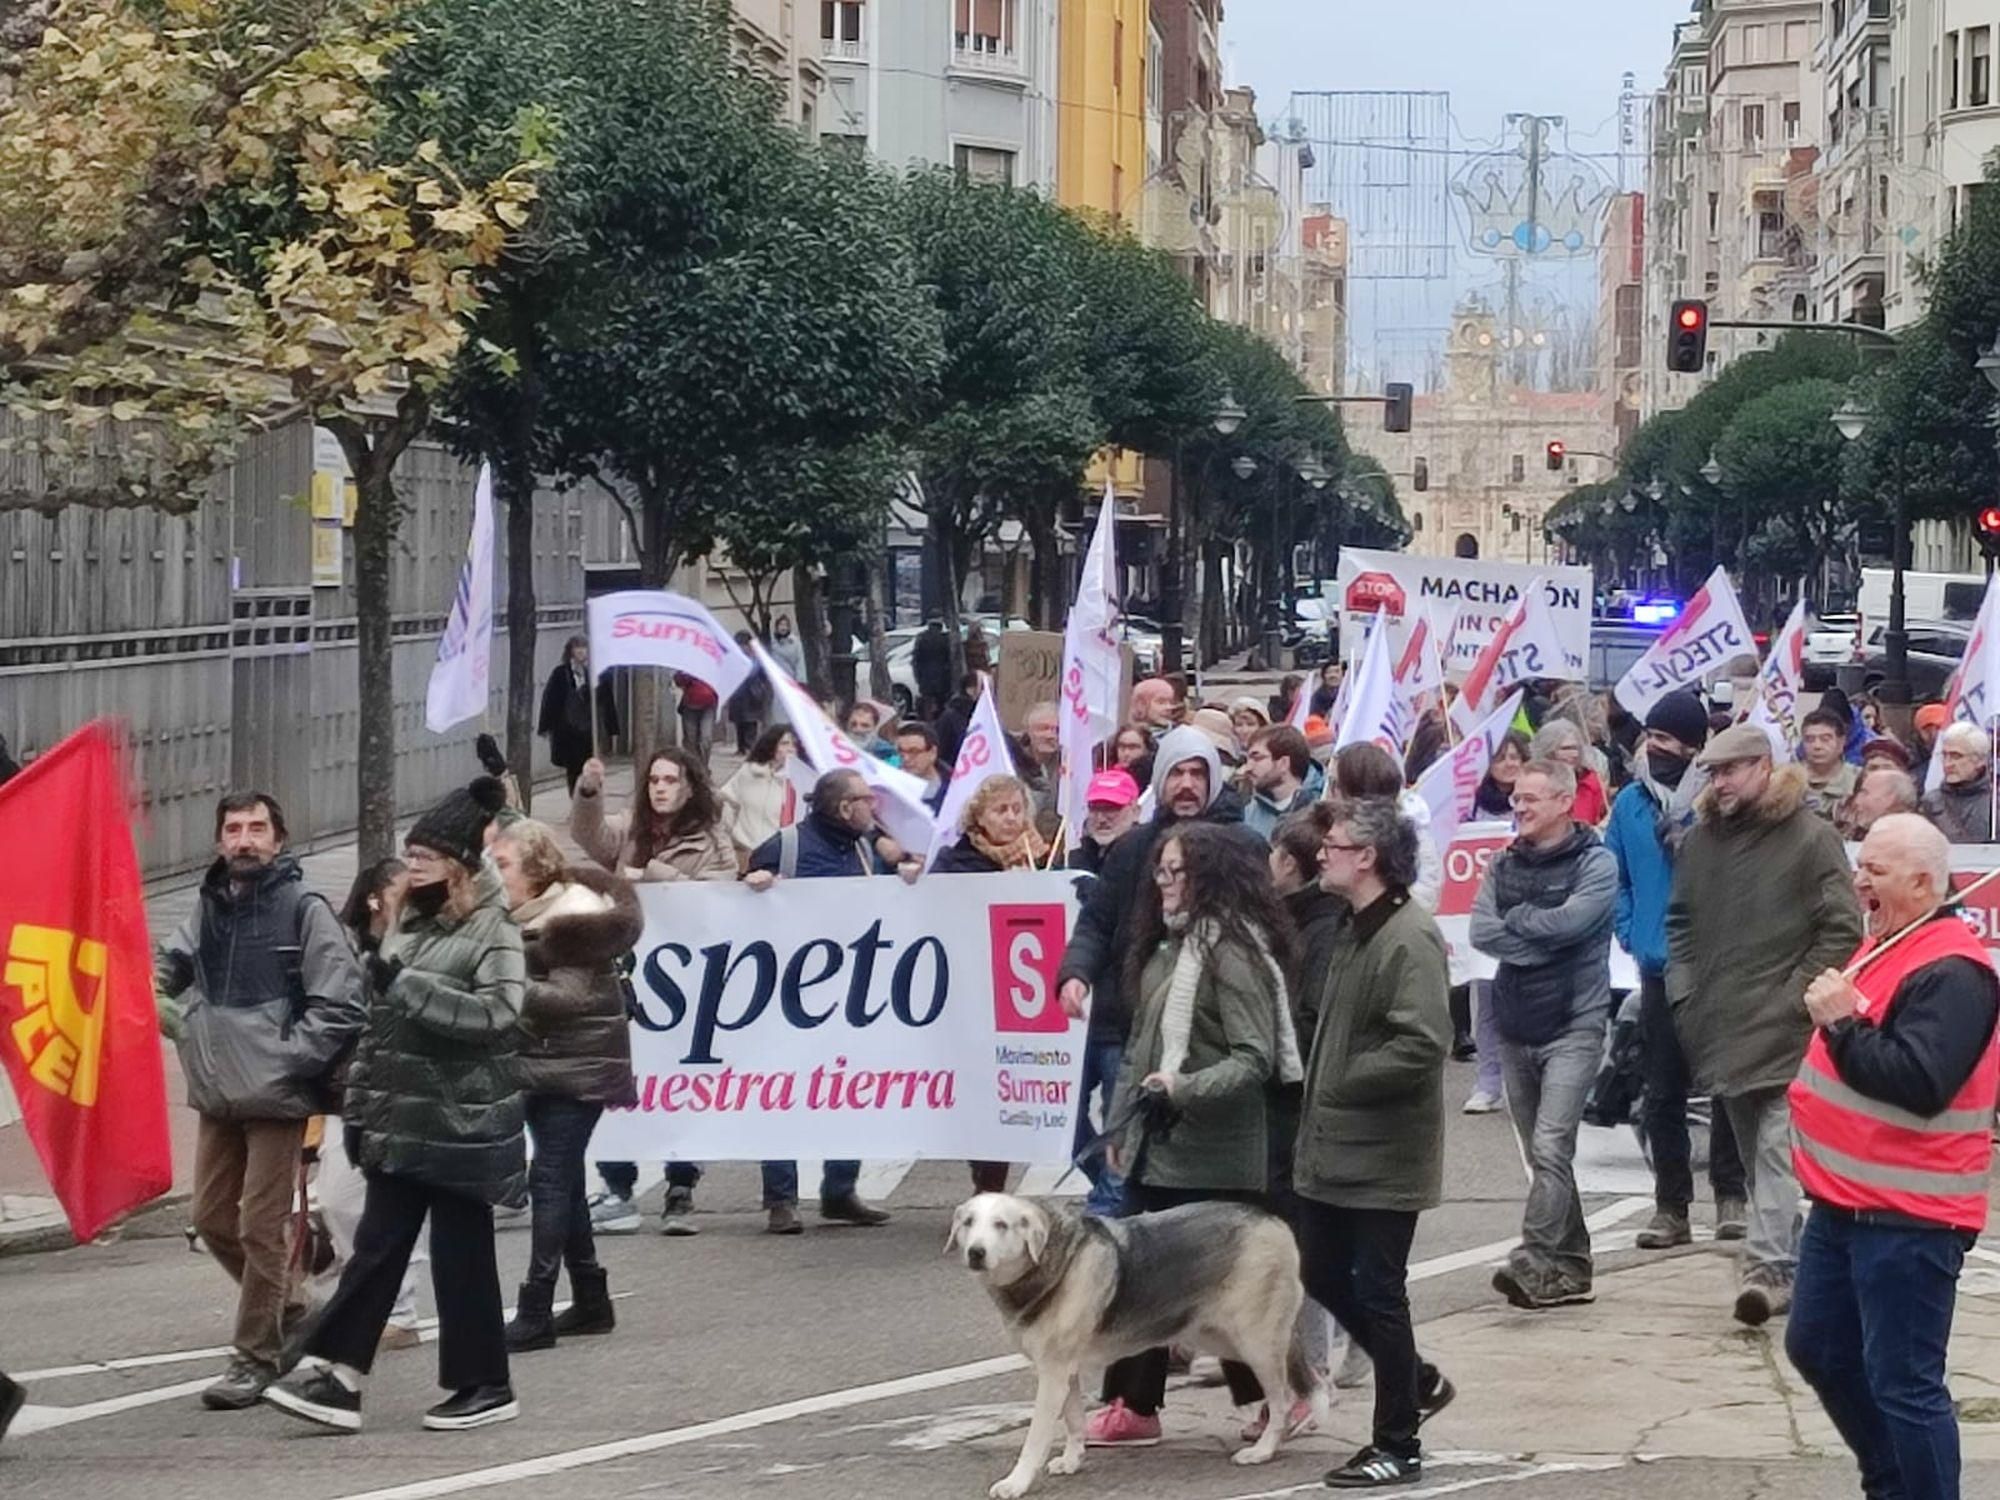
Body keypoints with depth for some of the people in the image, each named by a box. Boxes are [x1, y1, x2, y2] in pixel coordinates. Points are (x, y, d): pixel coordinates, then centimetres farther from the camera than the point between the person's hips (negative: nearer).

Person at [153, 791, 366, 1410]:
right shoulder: (208, 908, 9)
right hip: (216, 1094, 7)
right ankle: (290, 1314, 31)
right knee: (212, 1218, 12)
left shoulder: (304, 910, -8)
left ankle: (256, 1355, 6)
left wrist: (287, 1058, -15)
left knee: (262, 1228, -3)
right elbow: (164, 970, 19)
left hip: (277, 1096, -7)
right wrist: (183, 1026, 1)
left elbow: (340, 1005, -12)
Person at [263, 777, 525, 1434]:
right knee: (377, 1247, 3)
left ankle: (485, 1386, 11)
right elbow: (377, 1022, 20)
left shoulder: (493, 930, -8)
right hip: (399, 1121, 7)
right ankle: (336, 1379, 1)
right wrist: (359, 1107, 17)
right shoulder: (406, 924, 14)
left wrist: (407, 984, -25)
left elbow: (497, 1012, -24)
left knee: (461, 1252, 0)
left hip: (463, 1125, -7)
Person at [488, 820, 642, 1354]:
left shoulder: (575, 915, -13)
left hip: (578, 1066, -9)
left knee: (551, 1179, -11)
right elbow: (524, 996, 11)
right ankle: (591, 1301, 23)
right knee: (562, 1181, 13)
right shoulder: (520, 920, 10)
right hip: (539, 1065, 9)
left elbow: (569, 998, -19)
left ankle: (535, 1313, -12)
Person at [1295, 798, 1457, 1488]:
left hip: (1382, 1154, -9)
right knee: (1323, 1277, 14)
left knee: (1379, 1295, -1)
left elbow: (1422, 1044, -27)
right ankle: (1418, 1382, 31)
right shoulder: (1352, 930, 13)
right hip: (1332, 1147, 9)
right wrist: (1317, 1076, 10)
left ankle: (1397, 1448, 10)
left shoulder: (1410, 938, -19)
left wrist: (1343, 1084, -18)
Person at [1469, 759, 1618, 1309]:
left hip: (1574, 1022, -6)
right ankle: (1570, 1267, 18)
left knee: (1551, 1146, -17)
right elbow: (1482, 930, -2)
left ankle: (1533, 1259, -25)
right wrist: (1541, 937, -11)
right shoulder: (1504, 864, 11)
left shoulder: (1596, 863, -4)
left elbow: (1569, 920, -19)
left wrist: (1516, 919, -4)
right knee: (1540, 1153, 10)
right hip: (1516, 1023, 6)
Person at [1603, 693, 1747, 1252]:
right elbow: (1615, 878, 13)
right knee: (1662, 1093, 7)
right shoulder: (1630, 802, 5)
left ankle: (1731, 1195, 16)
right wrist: (1631, 935, 3)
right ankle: (1671, 1206, 13)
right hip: (1659, 969, 4)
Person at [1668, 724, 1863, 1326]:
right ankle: (1788, 1259, 21)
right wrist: (1683, 992, 11)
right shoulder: (1700, 840, 13)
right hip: (1722, 1028, 6)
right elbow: (1680, 922, 23)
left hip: (1786, 1028, -6)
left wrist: (1801, 993, -11)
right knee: (1752, 1152, 11)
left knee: (1777, 1149, -15)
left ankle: (1768, 1265, -22)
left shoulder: (1810, 838, -5)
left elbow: (1842, 928, -6)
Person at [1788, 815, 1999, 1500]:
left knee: (1903, 1384, -7)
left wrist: (1841, 1024, -23)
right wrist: (1837, 1019, 10)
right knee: (1819, 1349, 20)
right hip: (1846, 1203, 11)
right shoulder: (1887, 947, 13)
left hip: (1908, 1218, -11)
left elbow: (1919, 1082, -29)